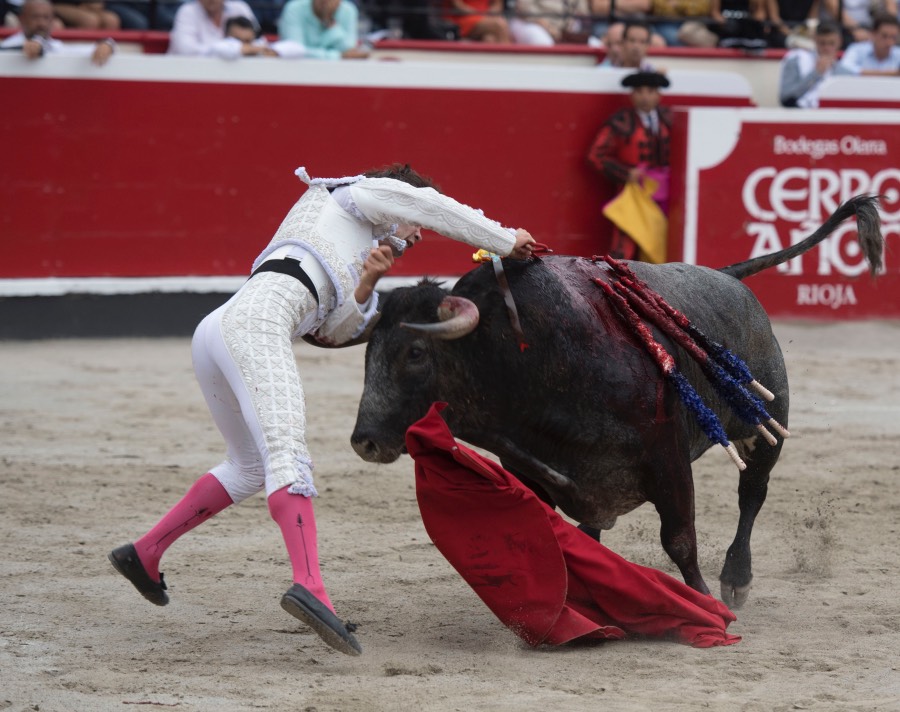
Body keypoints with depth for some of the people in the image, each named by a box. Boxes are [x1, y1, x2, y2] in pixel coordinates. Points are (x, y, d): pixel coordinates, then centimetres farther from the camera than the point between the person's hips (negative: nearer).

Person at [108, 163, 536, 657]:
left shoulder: (345, 252, 39)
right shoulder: (360, 195, 20)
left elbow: (336, 331, 25)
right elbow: (435, 208, 12)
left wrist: (364, 287, 10)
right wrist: (506, 242, 19)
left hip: (217, 331, 9)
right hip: (255, 319, -9)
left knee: (251, 468, 24)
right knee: (287, 448, -25)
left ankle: (143, 555, 29)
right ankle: (309, 587, -43)